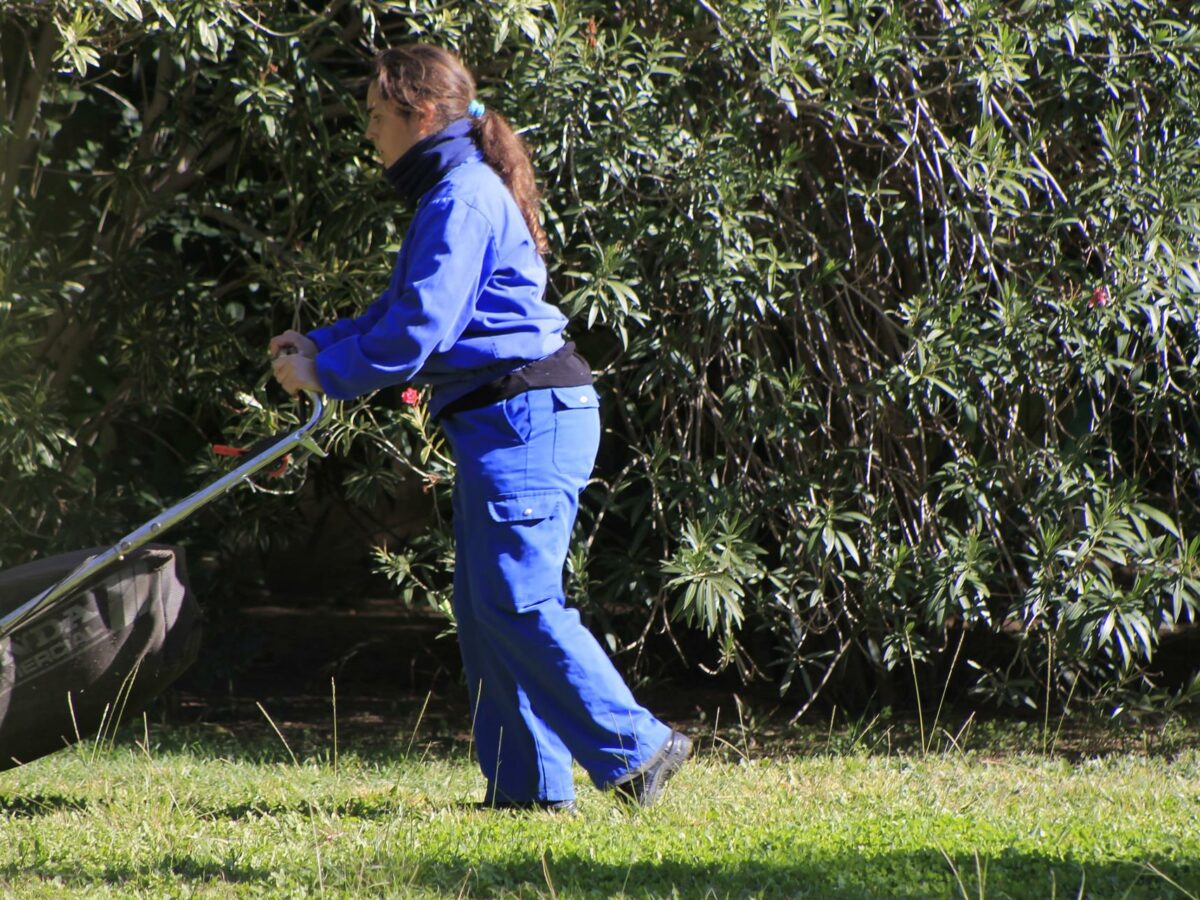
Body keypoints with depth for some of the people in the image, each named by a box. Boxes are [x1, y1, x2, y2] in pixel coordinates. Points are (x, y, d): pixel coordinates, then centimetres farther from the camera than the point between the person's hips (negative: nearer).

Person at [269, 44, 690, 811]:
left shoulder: (462, 200, -14)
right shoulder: (453, 193, 19)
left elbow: (418, 332, -18)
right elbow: (404, 311, 25)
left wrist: (327, 372, -7)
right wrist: (320, 344, 14)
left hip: (525, 419, -11)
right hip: (501, 423, 11)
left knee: (517, 601, -12)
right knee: (486, 606, 9)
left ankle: (637, 748, -9)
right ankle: (528, 785, 9)